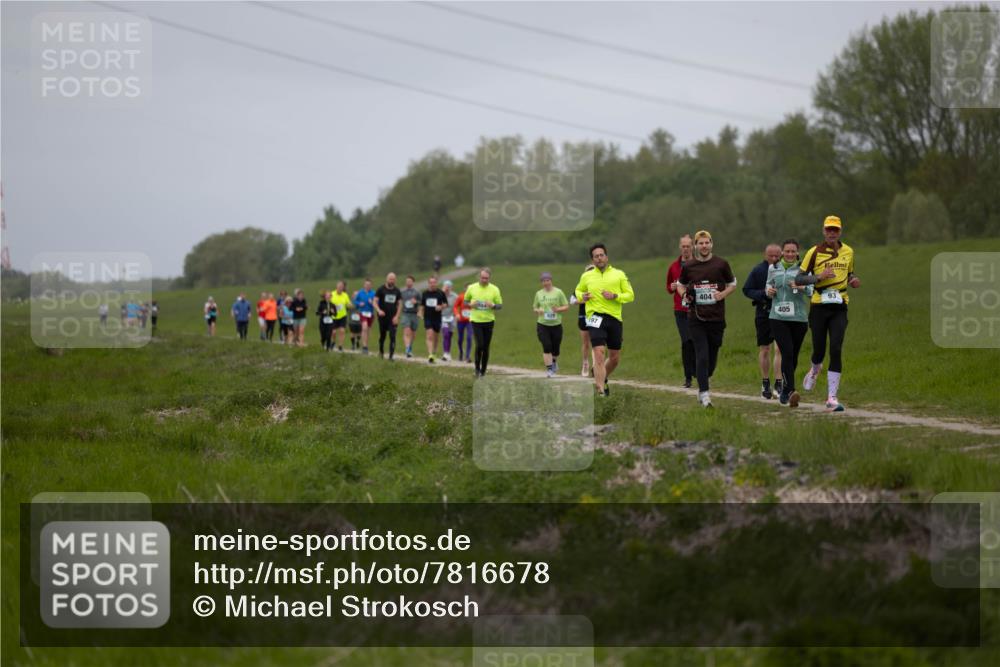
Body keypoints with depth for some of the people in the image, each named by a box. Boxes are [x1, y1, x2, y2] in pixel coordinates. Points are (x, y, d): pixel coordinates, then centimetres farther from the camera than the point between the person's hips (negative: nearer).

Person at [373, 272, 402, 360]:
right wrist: (379, 310, -25)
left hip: (393, 318, 1)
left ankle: (391, 355, -12)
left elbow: (400, 304, 8)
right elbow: (374, 301, -7)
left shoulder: (397, 291, 5)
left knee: (392, 336, -11)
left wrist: (397, 316, -3)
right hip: (383, 317, -1)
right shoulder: (381, 290, -3)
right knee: (382, 335, 12)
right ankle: (381, 351, 35)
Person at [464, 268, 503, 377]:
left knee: (486, 348, 5)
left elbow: (500, 305, 4)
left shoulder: (494, 289, 0)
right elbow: (466, 301, 13)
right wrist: (470, 305, -10)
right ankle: (477, 368, 6)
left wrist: (493, 305, -18)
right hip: (476, 320, -1)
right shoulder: (472, 288, 0)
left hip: (488, 321, 1)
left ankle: (483, 372, 17)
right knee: (479, 345, -14)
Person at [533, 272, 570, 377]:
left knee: (555, 348, 8)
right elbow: (534, 307, 16)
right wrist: (538, 311, -7)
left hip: (556, 325, 0)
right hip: (542, 325, 0)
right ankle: (549, 369, -7)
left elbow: (566, 306, 3)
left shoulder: (558, 292, 0)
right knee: (546, 347, -12)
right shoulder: (538, 294, 7)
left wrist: (558, 309, -17)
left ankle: (554, 362, 40)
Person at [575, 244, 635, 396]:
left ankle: (603, 379, 38)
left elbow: (630, 295, 7)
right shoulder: (586, 276, 10)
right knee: (599, 355, -16)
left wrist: (615, 296, -11)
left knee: (615, 358, 9)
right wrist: (582, 296, 4)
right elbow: (578, 290, 27)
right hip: (596, 317, -2)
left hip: (615, 318, 2)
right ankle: (601, 391, -16)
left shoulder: (619, 275, 8)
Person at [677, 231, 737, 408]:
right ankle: (704, 394, -11)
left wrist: (723, 294, -7)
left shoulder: (721, 264, 2)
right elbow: (680, 285, 20)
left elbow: (732, 284, 12)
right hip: (696, 318, -1)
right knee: (701, 355, -10)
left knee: (712, 356, 7)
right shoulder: (688, 267, 4)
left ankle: (703, 385, 31)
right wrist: (684, 295, -1)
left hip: (717, 318, 1)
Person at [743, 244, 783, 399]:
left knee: (780, 348, -12)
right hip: (763, 314, 1)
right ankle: (765, 383, 24)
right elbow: (747, 290, 2)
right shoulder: (758, 271, 0)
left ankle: (778, 385, -10)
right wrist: (763, 293, -14)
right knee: (764, 350, 9)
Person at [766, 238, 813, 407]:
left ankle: (785, 392, 27)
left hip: (799, 318, 0)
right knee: (787, 353, -16)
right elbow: (769, 285, 23)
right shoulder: (773, 269, 8)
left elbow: (812, 291, -4)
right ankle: (790, 391, -22)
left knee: (793, 356, 9)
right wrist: (769, 291, 1)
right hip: (778, 317, 0)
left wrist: (802, 287, -24)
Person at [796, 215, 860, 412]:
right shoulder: (814, 252, -2)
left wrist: (853, 281, 3)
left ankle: (831, 398, -9)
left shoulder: (848, 252, 9)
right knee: (819, 350, 5)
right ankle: (815, 370, 44)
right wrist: (819, 277, -19)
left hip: (839, 308, 2)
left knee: (836, 350, -10)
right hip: (819, 306, -1)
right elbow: (799, 278, -3)